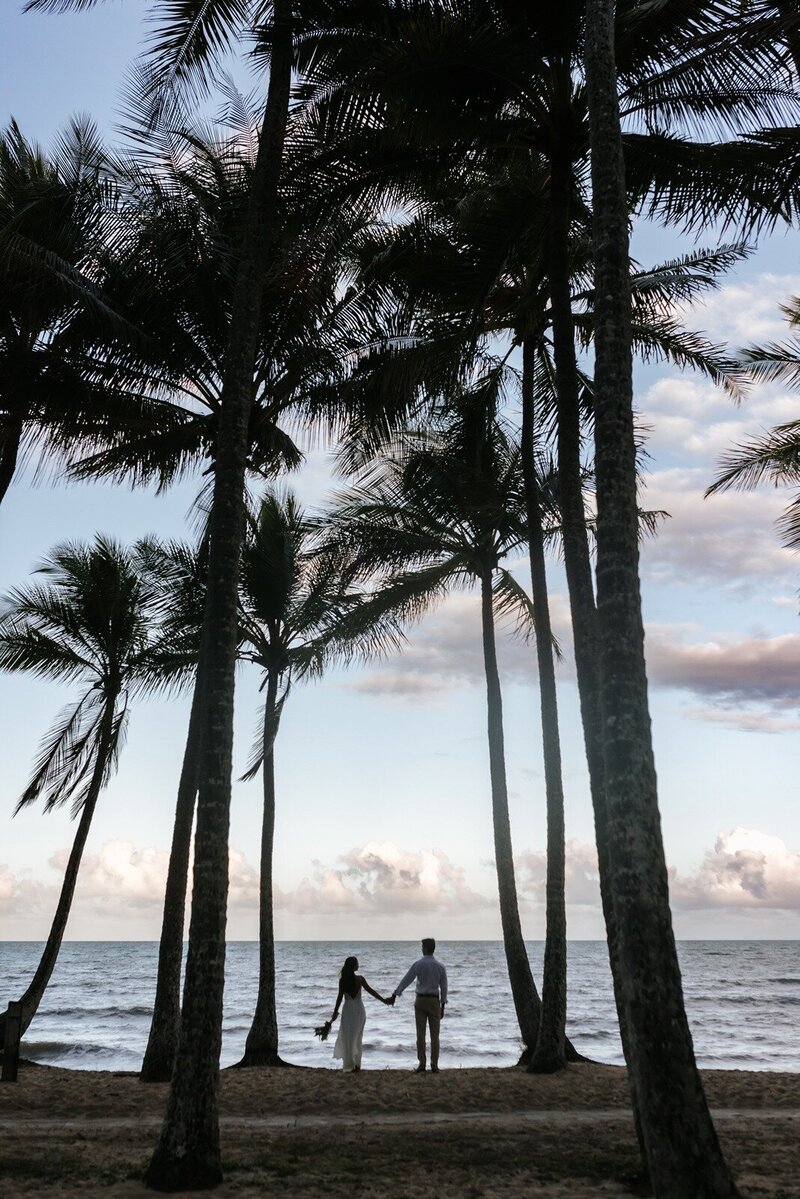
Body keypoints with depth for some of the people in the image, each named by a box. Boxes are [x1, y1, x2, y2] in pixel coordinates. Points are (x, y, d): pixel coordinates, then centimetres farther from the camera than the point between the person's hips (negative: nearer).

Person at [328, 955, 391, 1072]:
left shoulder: (342, 980, -9)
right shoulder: (360, 979, -9)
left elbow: (340, 997, -7)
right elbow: (370, 991, -6)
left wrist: (335, 1012, 2)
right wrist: (383, 1000, 1)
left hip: (348, 1010, -1)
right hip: (359, 1009, 1)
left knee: (347, 1036, 8)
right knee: (357, 1037, 13)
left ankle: (350, 1063, 4)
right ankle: (356, 1063, 14)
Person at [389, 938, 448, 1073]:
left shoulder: (418, 964, -7)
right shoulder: (440, 966, 0)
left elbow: (406, 980, -4)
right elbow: (444, 987, 3)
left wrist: (394, 995, 4)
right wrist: (443, 1006, 10)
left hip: (420, 1000, -1)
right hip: (434, 1001, 1)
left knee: (421, 1034, 4)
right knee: (434, 1035, 5)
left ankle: (422, 1065, 3)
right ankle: (434, 1065, 4)